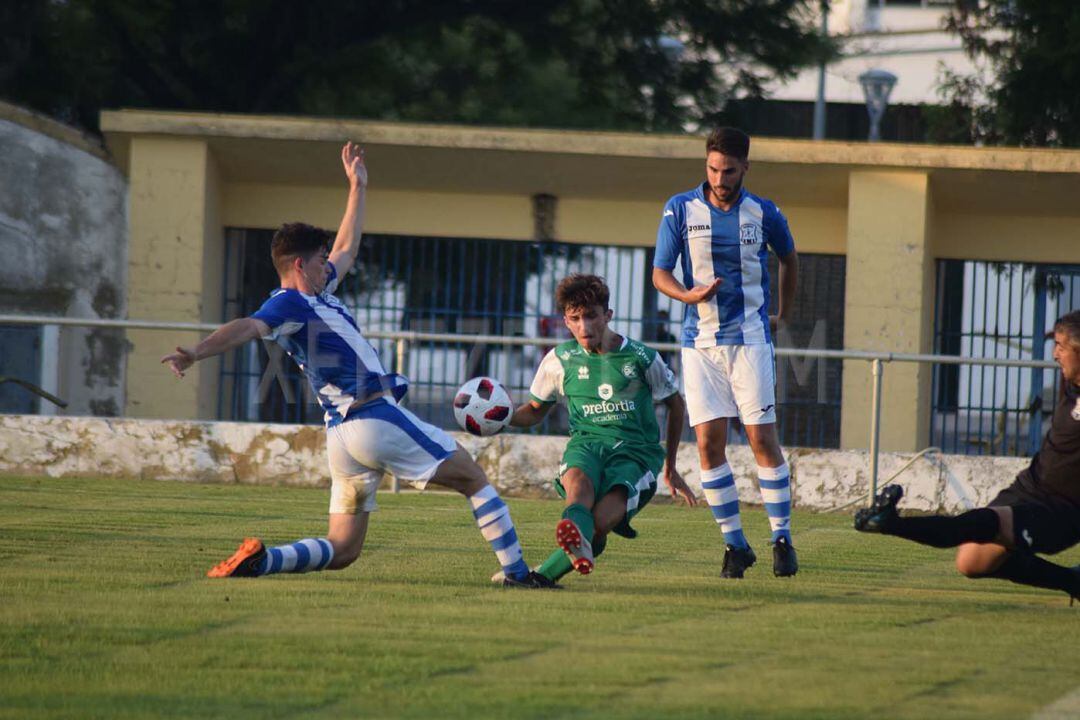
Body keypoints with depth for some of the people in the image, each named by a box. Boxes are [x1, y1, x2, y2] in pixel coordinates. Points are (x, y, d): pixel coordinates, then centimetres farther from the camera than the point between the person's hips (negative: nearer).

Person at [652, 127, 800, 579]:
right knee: (708, 442, -5)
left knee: (762, 438, -7)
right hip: (700, 339, 1)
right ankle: (734, 543, 3)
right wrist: (689, 295, -17)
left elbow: (789, 259, 21)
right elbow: (660, 273, 2)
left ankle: (782, 538, 0)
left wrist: (783, 314, 23)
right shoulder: (681, 210, 0)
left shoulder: (764, 214, 2)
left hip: (750, 338, -1)